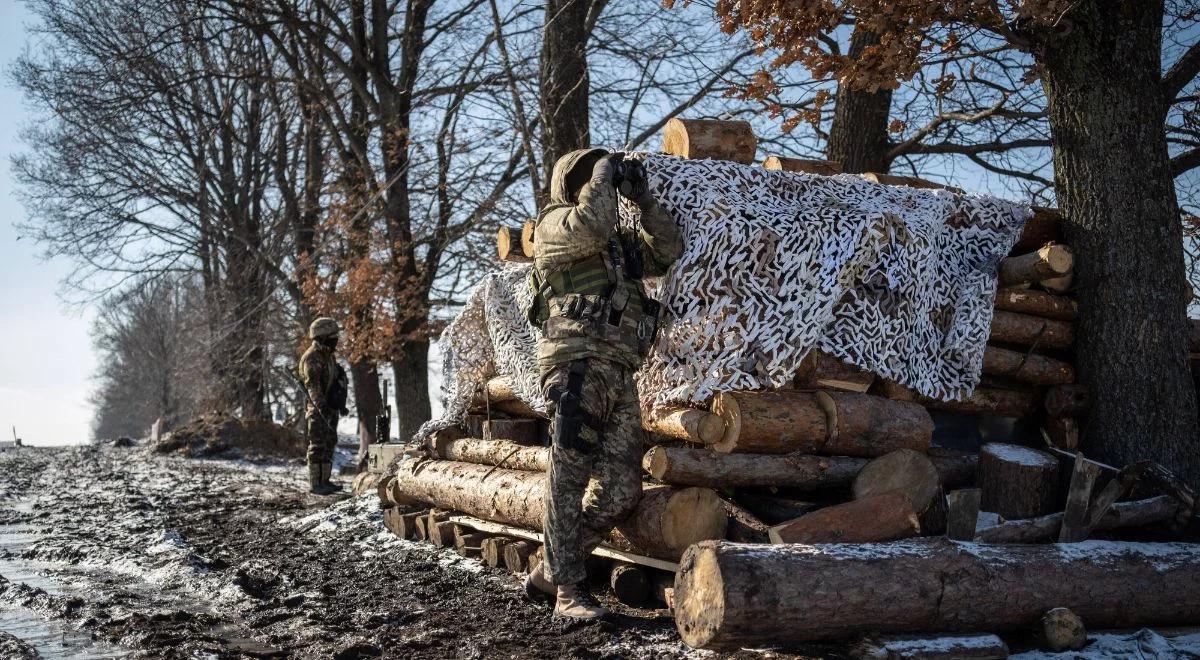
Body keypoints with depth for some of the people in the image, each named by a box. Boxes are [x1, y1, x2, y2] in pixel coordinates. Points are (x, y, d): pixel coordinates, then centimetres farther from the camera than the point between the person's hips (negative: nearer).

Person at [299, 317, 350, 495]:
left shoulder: (328, 356, 15)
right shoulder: (311, 357, -16)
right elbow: (312, 384, -27)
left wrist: (341, 406, 27)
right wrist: (321, 406, -37)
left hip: (330, 408, 9)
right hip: (318, 408, -9)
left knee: (329, 444, 10)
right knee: (318, 446, -7)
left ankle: (324, 480, 15)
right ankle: (315, 484, -4)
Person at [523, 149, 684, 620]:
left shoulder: (618, 242, 29)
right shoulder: (555, 223, 6)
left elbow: (668, 251, 28)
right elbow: (590, 225, -15)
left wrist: (642, 199, 21)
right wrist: (604, 172, 0)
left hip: (619, 376, 8)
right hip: (578, 363, -8)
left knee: (621, 491, 2)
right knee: (570, 480, -7)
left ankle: (550, 572, 13)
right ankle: (569, 591, -4)